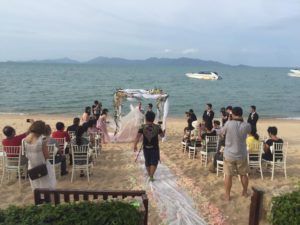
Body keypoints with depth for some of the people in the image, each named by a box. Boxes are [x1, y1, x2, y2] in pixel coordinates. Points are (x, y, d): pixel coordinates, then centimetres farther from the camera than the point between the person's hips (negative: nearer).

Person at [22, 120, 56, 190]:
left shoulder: (25, 140, -6)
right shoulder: (42, 138, -22)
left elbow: (26, 154, 6)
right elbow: (46, 155, -18)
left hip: (32, 167, 5)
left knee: (36, 190, 21)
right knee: (48, 189, 11)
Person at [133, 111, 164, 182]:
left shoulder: (142, 127, -9)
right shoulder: (157, 127, -7)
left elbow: (138, 136, -21)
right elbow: (162, 135, 6)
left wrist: (135, 145, -23)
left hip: (146, 147, 2)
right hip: (155, 148, -1)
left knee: (147, 162, 19)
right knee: (154, 162, 6)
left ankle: (149, 174, 37)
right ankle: (151, 176, -10)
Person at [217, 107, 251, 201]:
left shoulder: (228, 124, -17)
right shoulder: (246, 126, -10)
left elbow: (220, 132, 0)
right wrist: (241, 120, 11)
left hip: (229, 155, -2)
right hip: (242, 155, 2)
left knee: (228, 175, 10)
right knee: (243, 174, 20)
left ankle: (227, 195, 19)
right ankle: (245, 192, 37)